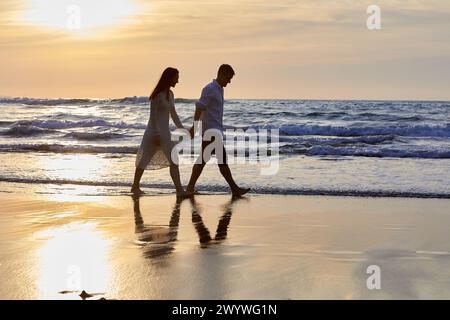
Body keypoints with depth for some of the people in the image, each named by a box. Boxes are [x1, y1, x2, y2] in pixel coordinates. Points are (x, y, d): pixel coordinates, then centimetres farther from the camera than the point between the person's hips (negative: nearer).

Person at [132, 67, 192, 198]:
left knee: (174, 160, 0)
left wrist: (182, 129, 17)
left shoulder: (170, 94, 11)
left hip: (165, 132, 8)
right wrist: (156, 134, -23)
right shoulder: (158, 94, -14)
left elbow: (173, 114, 18)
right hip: (155, 131, -8)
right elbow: (153, 115, -18)